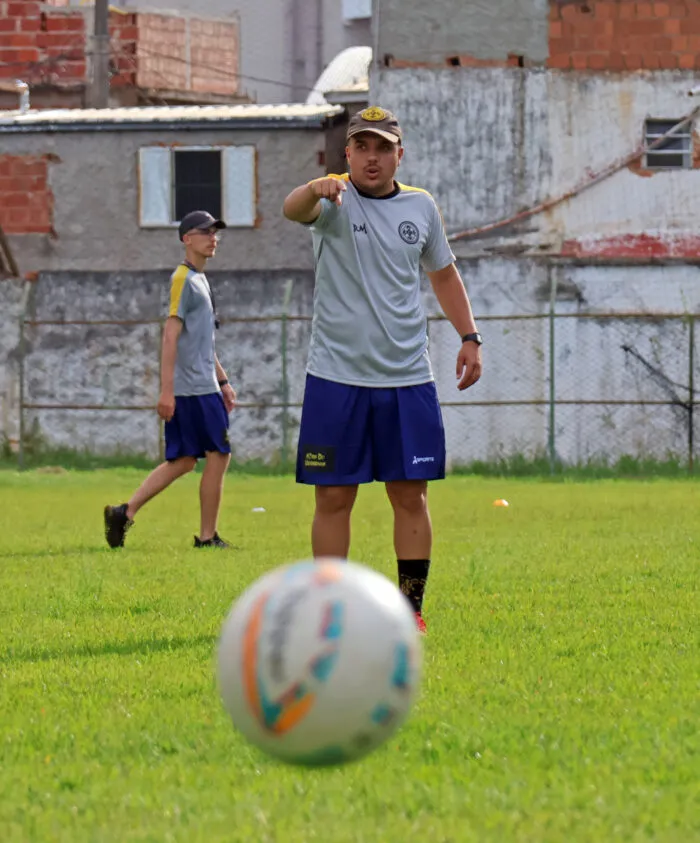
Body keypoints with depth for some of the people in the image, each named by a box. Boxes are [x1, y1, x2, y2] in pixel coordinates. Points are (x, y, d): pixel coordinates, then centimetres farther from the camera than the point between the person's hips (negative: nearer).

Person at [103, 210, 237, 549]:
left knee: (183, 460, 8)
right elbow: (171, 336, -17)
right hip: (194, 389, -10)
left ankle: (125, 512, 5)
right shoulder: (183, 279, -10)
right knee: (218, 455, -4)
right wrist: (167, 390, -21)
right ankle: (207, 536, 2)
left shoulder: (199, 280, 20)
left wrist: (223, 381, 26)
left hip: (204, 385, 10)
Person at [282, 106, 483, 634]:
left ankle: (411, 606, 10)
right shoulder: (335, 200, -4)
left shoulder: (420, 206, 9)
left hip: (408, 379, 3)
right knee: (334, 497, -1)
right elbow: (294, 210, -28)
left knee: (411, 495, 3)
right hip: (336, 377, -3)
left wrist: (469, 337, 14)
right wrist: (317, 190, -51)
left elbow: (443, 272, 23)